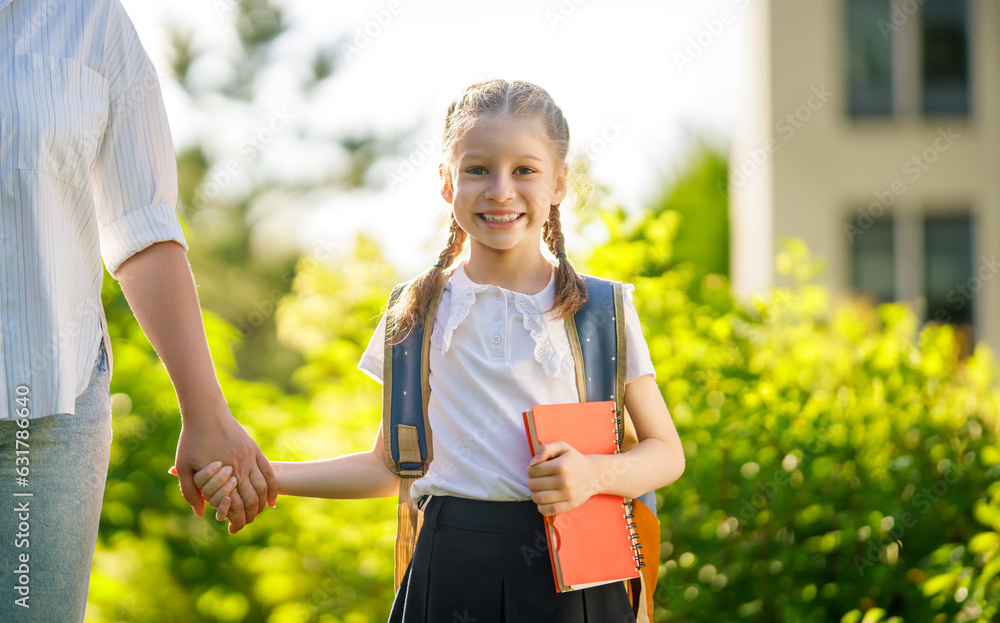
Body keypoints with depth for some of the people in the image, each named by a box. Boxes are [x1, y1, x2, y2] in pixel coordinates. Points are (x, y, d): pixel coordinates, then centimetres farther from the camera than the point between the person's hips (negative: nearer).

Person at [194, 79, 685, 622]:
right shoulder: (417, 312, 7)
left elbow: (666, 452, 7)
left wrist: (597, 473, -12)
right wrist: (262, 475, 4)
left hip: (567, 575, -1)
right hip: (450, 571, 1)